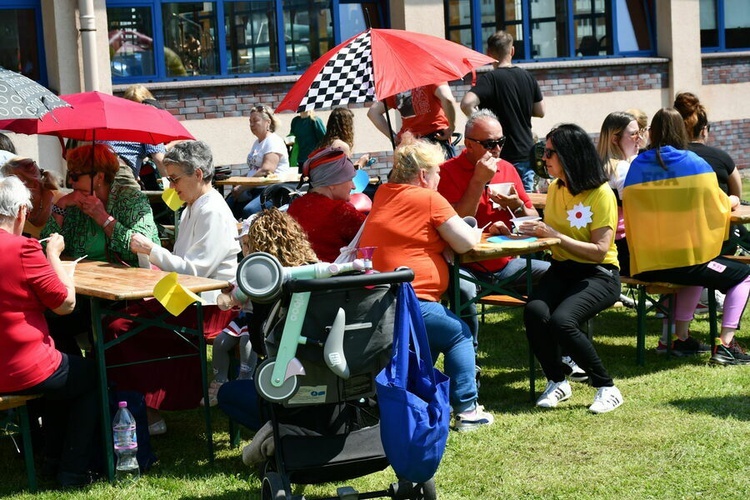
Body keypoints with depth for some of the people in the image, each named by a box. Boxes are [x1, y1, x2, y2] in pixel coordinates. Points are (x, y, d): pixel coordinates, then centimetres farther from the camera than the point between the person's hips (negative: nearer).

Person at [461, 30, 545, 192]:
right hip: (526, 153, 5)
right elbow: (540, 111, 11)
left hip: (503, 156, -5)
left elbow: (466, 104, -28)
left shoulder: (490, 79, -12)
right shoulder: (527, 77, 4)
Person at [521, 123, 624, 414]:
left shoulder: (602, 194, -11)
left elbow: (600, 250, -18)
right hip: (561, 270, 6)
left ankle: (606, 388, -11)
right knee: (534, 312, -26)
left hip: (598, 274, -6)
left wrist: (555, 236, -21)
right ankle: (557, 382, -4)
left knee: (561, 321, -31)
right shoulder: (555, 189, 10)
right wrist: (532, 231, -3)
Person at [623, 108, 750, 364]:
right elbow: (719, 206, 2)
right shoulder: (695, 163, -6)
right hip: (685, 257, -5)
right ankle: (725, 345, 5)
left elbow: (630, 212, 9)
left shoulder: (636, 166, 4)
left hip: (645, 266, 5)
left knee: (696, 273, 35)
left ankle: (682, 338, 31)